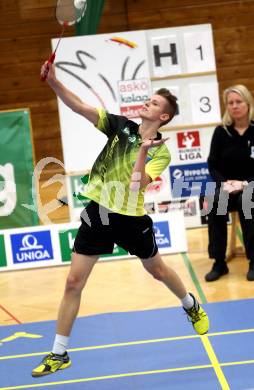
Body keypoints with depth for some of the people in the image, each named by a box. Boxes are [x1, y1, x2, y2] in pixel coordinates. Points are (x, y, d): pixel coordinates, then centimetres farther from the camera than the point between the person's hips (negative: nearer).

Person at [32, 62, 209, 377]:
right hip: (98, 212, 2)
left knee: (157, 270, 20)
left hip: (131, 217, -2)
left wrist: (143, 150, -27)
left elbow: (136, 184, -23)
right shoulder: (120, 126, -1)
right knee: (74, 282, -2)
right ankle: (59, 354, 7)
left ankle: (191, 306, 53)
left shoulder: (160, 152, -9)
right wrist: (53, 82, -25)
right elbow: (79, 107, -11)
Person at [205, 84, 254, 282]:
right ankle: (219, 263, -21)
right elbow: (212, 164, 2)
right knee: (214, 204, -31)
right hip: (227, 186, 2)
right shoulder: (221, 132, 0)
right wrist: (224, 182, -15)